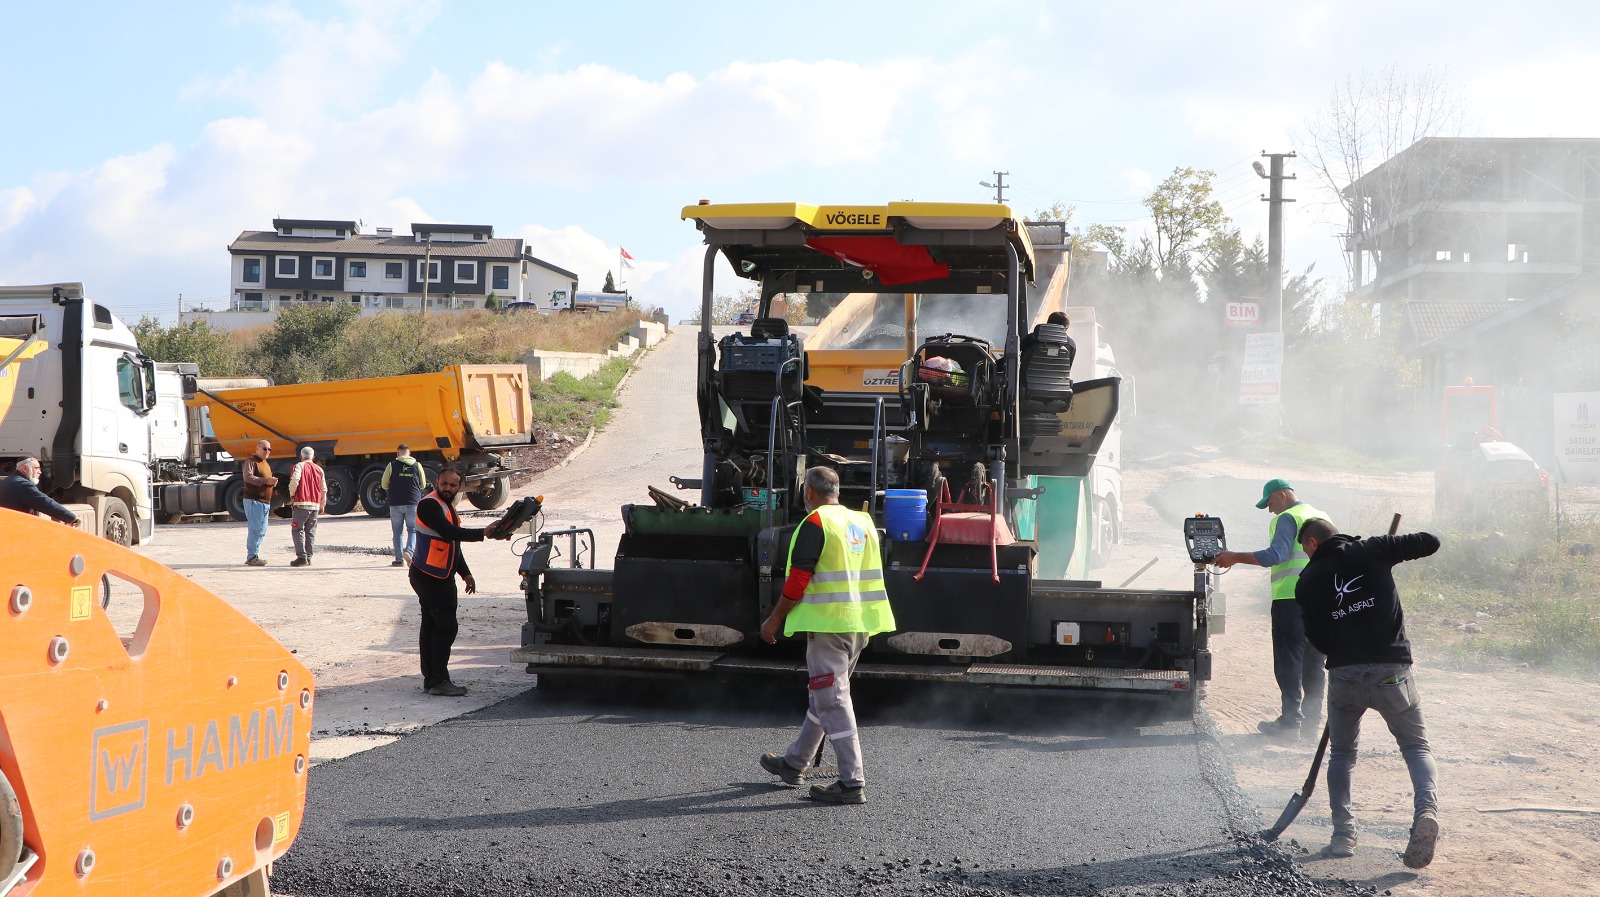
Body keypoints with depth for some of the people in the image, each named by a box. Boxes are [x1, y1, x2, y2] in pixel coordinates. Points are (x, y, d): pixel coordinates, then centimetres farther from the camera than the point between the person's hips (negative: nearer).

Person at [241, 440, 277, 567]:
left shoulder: (266, 464, 23)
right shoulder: (250, 462, -6)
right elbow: (248, 477, -21)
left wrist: (273, 481, 5)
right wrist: (265, 481, -29)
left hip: (265, 502, 9)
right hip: (254, 501, -9)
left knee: (262, 531, 11)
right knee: (255, 529, -11)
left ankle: (254, 555, 17)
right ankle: (252, 557, -10)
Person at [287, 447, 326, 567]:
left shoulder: (299, 466, -3)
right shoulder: (319, 469, 12)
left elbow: (294, 481, -18)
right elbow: (324, 489, 15)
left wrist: (292, 495, 0)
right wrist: (322, 505, 25)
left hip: (301, 504, -5)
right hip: (315, 505, 5)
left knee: (298, 530, -2)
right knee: (311, 532, 10)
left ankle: (301, 557, -11)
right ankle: (309, 558, 9)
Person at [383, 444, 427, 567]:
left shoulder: (392, 465, -3)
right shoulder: (417, 465, 1)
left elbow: (384, 485, 3)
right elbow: (423, 485, 10)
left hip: (395, 503, 0)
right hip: (413, 503, 0)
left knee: (397, 532, 9)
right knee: (413, 530, 9)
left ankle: (399, 559, 8)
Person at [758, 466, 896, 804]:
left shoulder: (815, 522, -11)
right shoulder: (863, 523, 14)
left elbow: (797, 580, -14)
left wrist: (774, 620, -4)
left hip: (827, 624, -9)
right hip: (861, 625, 9)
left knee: (832, 700, -4)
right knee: (825, 694, 19)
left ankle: (852, 782, -5)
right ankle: (794, 763, 33)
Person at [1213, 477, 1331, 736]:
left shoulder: (1287, 518, -6)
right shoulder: (1322, 518, 20)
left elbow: (1277, 555, -19)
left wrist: (1236, 557, -17)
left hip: (1291, 597, -8)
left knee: (1288, 660, -5)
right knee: (1314, 661, 11)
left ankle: (1290, 719, -8)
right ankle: (1312, 717, 12)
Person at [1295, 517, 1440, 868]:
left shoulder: (1308, 581, 8)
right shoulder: (1372, 550, 5)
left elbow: (1317, 638, 9)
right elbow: (1431, 542, 9)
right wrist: (1395, 548, 26)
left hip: (1343, 674, 1)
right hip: (1391, 670, -1)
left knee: (1341, 753, 19)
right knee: (1417, 746, 11)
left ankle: (1343, 833, 9)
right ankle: (1427, 809, -17)